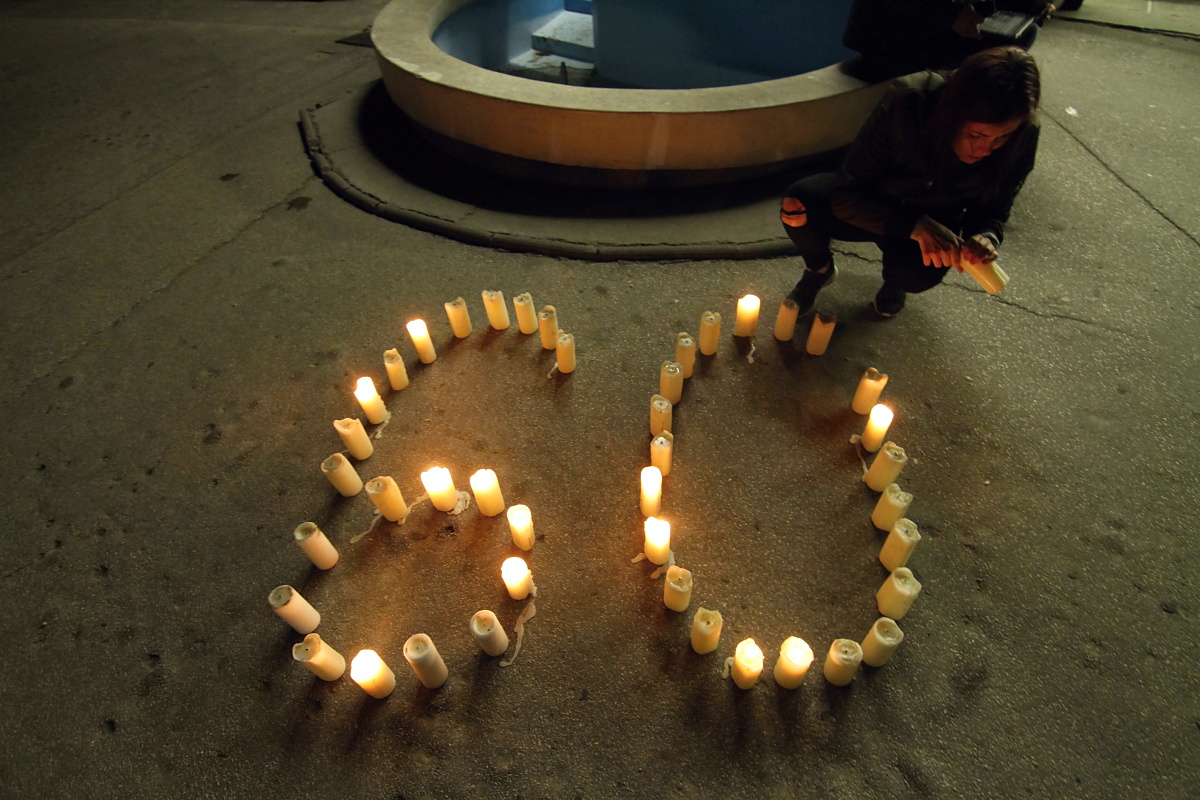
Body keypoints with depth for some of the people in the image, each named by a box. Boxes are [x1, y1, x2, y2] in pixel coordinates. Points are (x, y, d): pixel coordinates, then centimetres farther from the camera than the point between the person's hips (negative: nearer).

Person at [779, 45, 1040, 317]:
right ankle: (820, 269, 4)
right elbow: (848, 195, -29)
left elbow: (992, 212, -6)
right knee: (797, 205, -32)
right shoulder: (907, 100, -31)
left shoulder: (1020, 140, -21)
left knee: (921, 273, -35)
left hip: (933, 220, 2)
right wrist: (916, 226, -42)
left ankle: (894, 282, 8)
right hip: (871, 210, -1)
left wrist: (985, 238, -31)